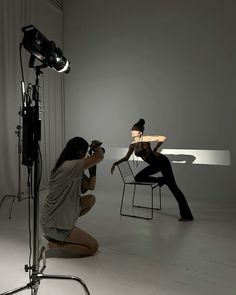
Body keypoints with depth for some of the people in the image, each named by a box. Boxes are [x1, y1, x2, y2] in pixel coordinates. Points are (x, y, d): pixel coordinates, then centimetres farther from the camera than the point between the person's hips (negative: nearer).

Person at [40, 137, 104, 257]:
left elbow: (90, 186, 12)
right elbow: (99, 157, -28)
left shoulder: (66, 166, 7)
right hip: (54, 225, -9)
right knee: (93, 247, 1)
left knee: (90, 199, 15)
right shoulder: (70, 166, -23)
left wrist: (93, 166, 2)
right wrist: (96, 146, -6)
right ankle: (54, 243, -1)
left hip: (52, 218, 9)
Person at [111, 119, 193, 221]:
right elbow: (126, 157, 18)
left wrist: (155, 149, -9)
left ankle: (187, 215, -5)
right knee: (138, 178, 1)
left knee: (172, 187, -10)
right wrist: (115, 163, 7)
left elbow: (163, 138, -18)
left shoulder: (145, 139, -12)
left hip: (162, 161, -8)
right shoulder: (132, 144, 8)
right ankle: (161, 180, 7)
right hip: (154, 165, 8)